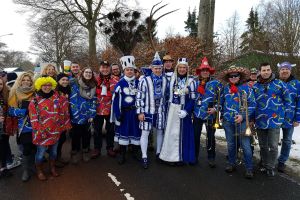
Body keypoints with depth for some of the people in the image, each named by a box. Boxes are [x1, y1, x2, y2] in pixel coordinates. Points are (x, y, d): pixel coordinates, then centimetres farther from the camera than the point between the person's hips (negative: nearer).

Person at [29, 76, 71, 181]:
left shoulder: (58, 98, 2)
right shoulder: (35, 101, -6)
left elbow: (63, 112, 8)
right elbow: (33, 118, -8)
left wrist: (65, 125, 4)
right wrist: (39, 131, -14)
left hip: (55, 131, 3)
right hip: (42, 132, -3)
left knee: (54, 151, 17)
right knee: (41, 152, 6)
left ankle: (52, 168, 37)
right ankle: (39, 171, 28)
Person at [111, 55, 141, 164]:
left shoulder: (138, 82, 4)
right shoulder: (120, 83, -3)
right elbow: (116, 99, -5)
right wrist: (118, 114, -10)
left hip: (135, 112, 2)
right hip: (124, 112, -2)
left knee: (136, 131, 9)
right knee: (123, 132, 5)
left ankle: (135, 153, 25)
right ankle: (122, 155, 18)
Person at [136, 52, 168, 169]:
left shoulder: (165, 80, 5)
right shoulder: (144, 80, -11)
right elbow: (139, 97, -11)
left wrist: (166, 108, 14)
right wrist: (140, 112, -13)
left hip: (160, 111, 5)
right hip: (147, 111, -4)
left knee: (160, 132, 13)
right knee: (145, 133, -1)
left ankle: (159, 153, 30)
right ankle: (144, 157, 9)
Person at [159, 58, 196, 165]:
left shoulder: (191, 81, -1)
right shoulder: (172, 79, 7)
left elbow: (192, 99, -4)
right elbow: (169, 95, 10)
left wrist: (186, 111, -15)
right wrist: (168, 109, 2)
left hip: (184, 110, -2)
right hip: (172, 110, 2)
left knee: (183, 133, 3)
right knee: (172, 132, 4)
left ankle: (183, 156, 14)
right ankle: (172, 155, 15)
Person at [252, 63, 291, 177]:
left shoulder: (279, 84, -2)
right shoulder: (255, 86, 3)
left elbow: (287, 100, 4)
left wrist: (287, 116, 1)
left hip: (275, 120, -2)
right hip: (260, 121, 3)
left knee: (273, 146, 3)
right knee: (263, 146, 15)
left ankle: (270, 168, 19)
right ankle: (264, 165, 31)